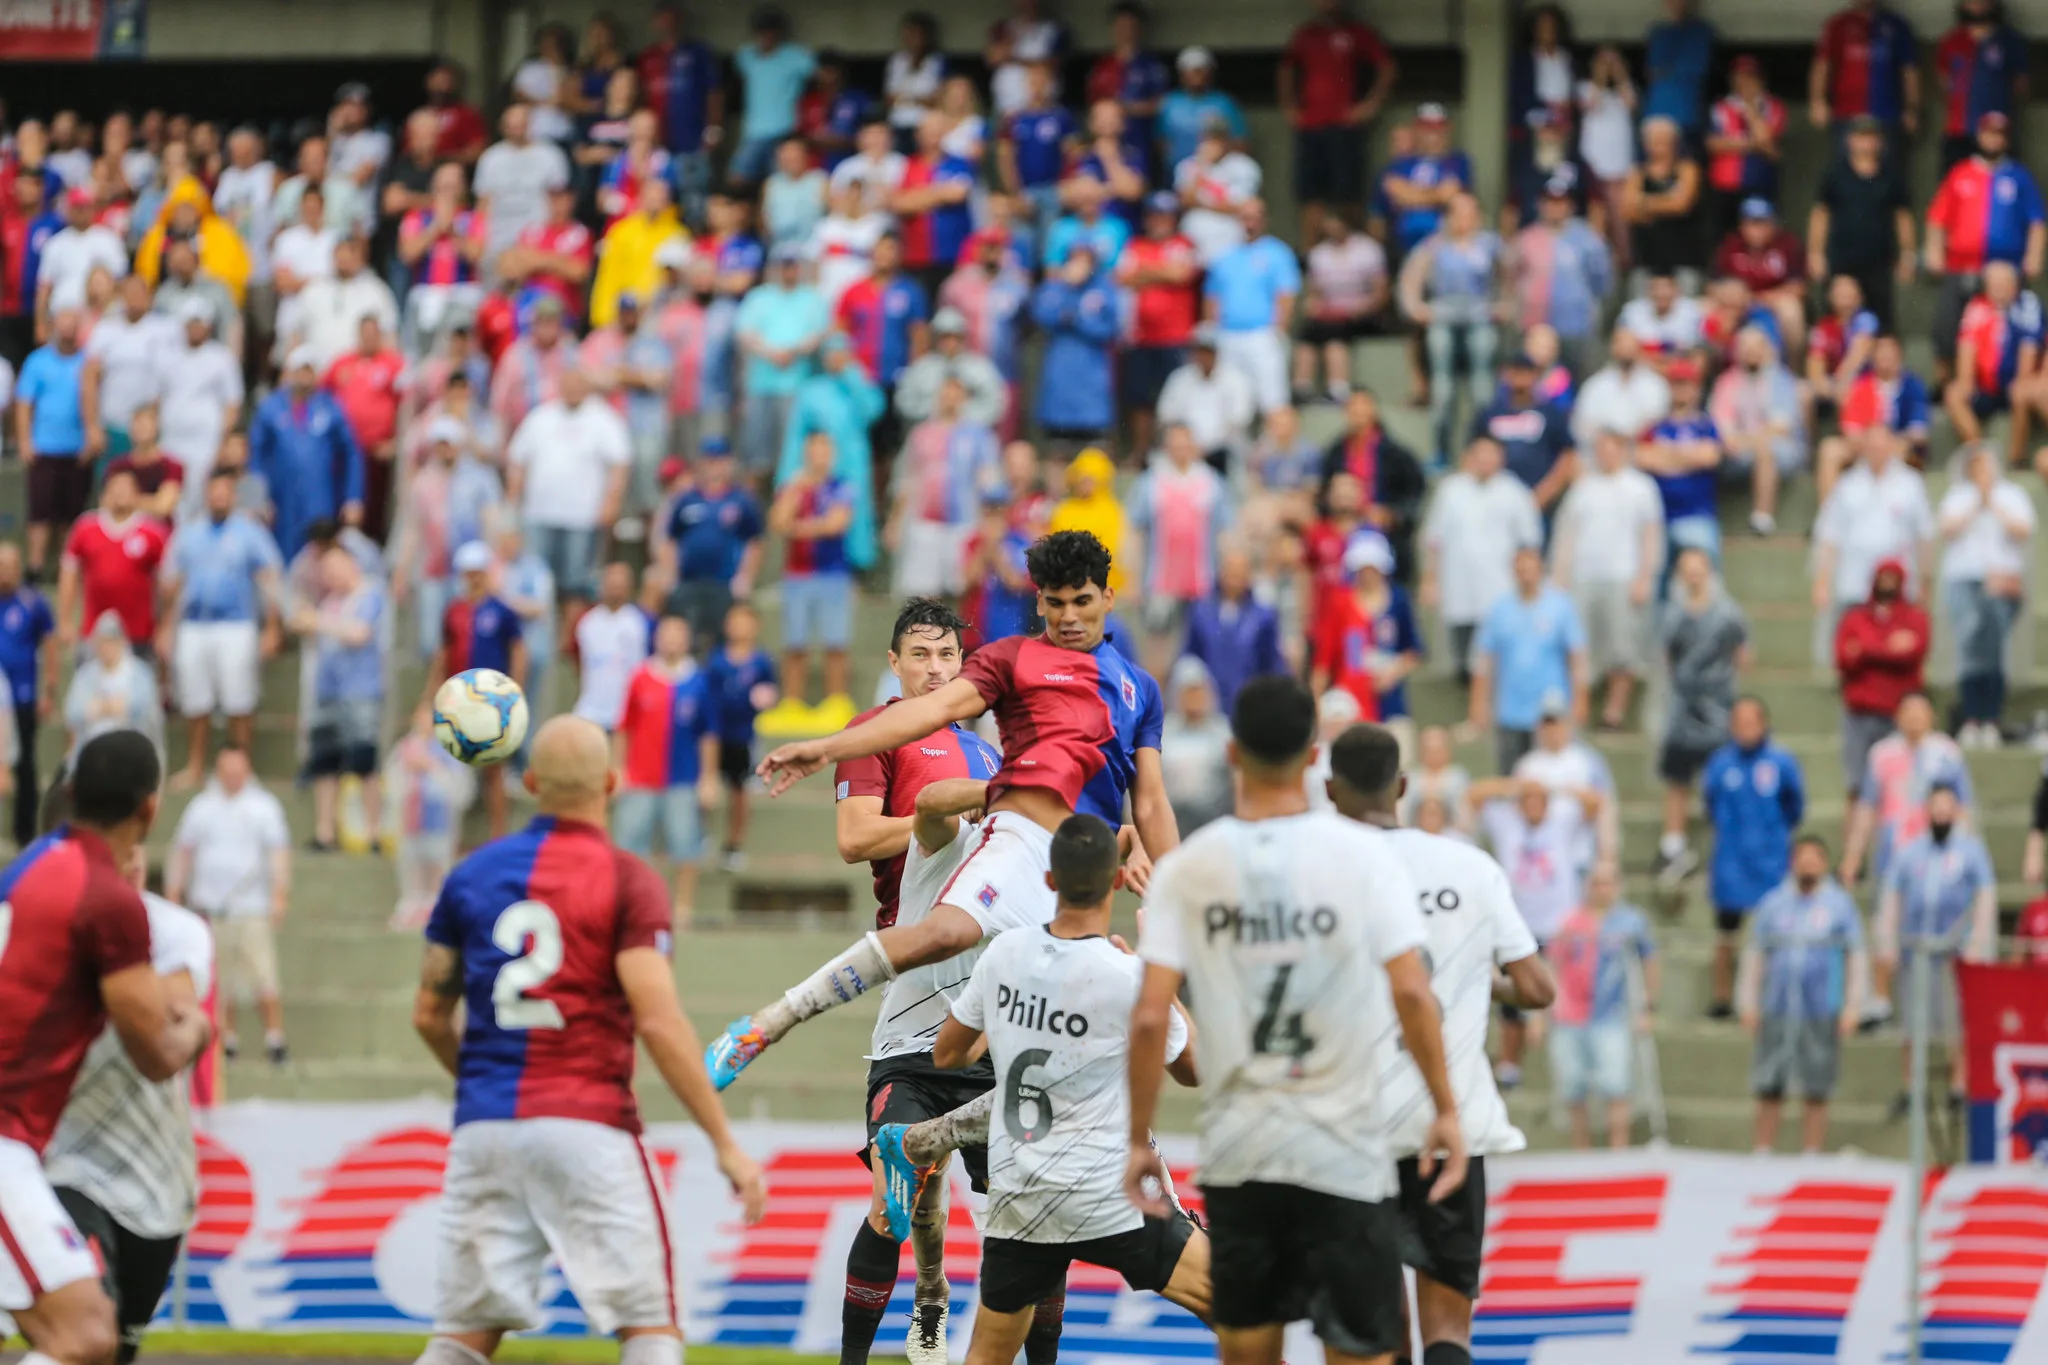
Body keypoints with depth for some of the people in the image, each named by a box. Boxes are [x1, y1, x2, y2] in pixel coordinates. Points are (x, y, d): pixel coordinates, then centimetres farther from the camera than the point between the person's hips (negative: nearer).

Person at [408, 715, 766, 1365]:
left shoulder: (473, 874, 11)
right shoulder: (627, 881, -4)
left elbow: (429, 1015, 17)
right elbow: (658, 1023, -12)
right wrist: (725, 1145, -9)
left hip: (483, 1133, 4)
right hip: (586, 1128, -4)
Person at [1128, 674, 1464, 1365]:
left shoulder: (1186, 868, -2)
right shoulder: (1364, 854, -6)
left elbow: (1150, 1017, -6)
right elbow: (1412, 992, -13)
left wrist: (1140, 1141, 2)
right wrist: (1446, 1108, -3)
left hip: (1236, 1152, 2)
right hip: (1345, 1152, -2)